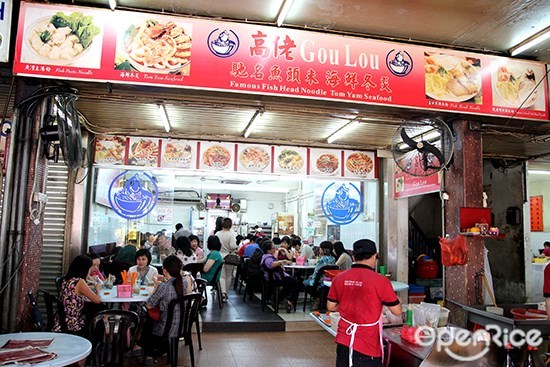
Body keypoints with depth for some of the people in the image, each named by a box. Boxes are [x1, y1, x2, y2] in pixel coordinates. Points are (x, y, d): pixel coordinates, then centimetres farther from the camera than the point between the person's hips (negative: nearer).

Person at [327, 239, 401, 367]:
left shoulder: (339, 278, -3)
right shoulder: (380, 281, -16)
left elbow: (331, 307, 8)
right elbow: (397, 311, -6)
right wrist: (393, 297, 12)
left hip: (343, 341, 4)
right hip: (367, 345, -4)